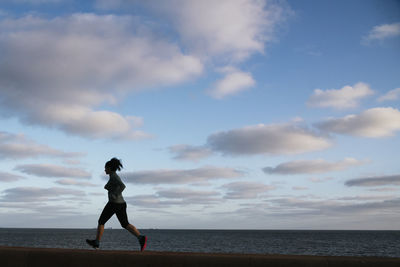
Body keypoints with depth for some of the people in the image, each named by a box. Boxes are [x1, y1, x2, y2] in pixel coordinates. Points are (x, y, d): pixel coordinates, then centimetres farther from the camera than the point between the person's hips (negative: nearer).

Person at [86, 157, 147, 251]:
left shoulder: (113, 176, -12)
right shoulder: (115, 176, 17)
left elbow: (123, 186, -27)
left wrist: (115, 196, -19)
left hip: (114, 203, -9)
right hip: (121, 203, 9)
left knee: (101, 221, 10)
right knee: (125, 224, 7)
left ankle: (96, 242, 21)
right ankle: (141, 238, -10)